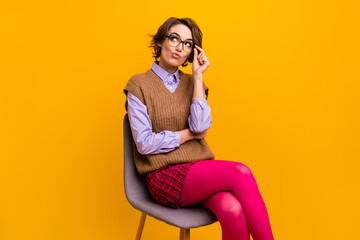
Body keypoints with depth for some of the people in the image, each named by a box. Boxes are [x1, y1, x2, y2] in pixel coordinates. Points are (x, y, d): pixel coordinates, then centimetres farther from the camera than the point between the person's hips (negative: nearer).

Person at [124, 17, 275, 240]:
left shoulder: (192, 83, 14)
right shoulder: (139, 85, 1)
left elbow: (201, 127, -6)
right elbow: (145, 143, -9)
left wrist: (198, 76, -5)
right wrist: (189, 134, -2)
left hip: (201, 170, 4)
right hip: (165, 177, -4)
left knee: (233, 212, -30)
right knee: (241, 173, -27)